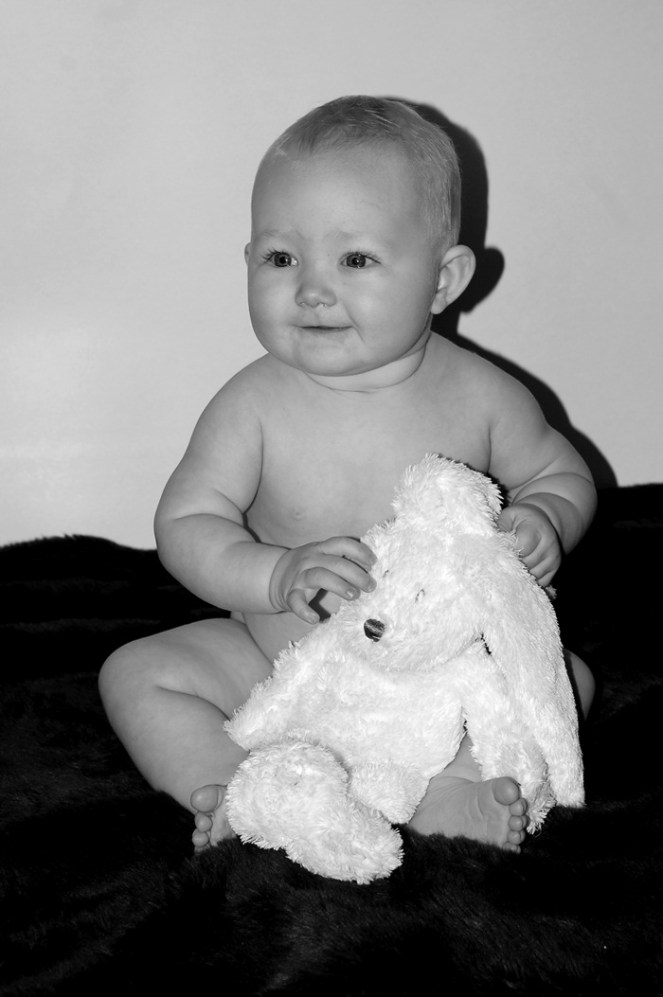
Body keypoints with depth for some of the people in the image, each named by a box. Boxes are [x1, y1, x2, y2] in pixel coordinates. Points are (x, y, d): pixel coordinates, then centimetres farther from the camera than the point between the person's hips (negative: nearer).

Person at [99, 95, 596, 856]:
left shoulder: (479, 395, -13)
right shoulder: (254, 406, -17)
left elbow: (560, 472, 4)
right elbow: (186, 523, -15)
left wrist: (544, 521, -20)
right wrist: (278, 575, -34)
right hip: (276, 667, 0)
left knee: (565, 676, -14)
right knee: (136, 674, -13)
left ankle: (445, 788, -22)